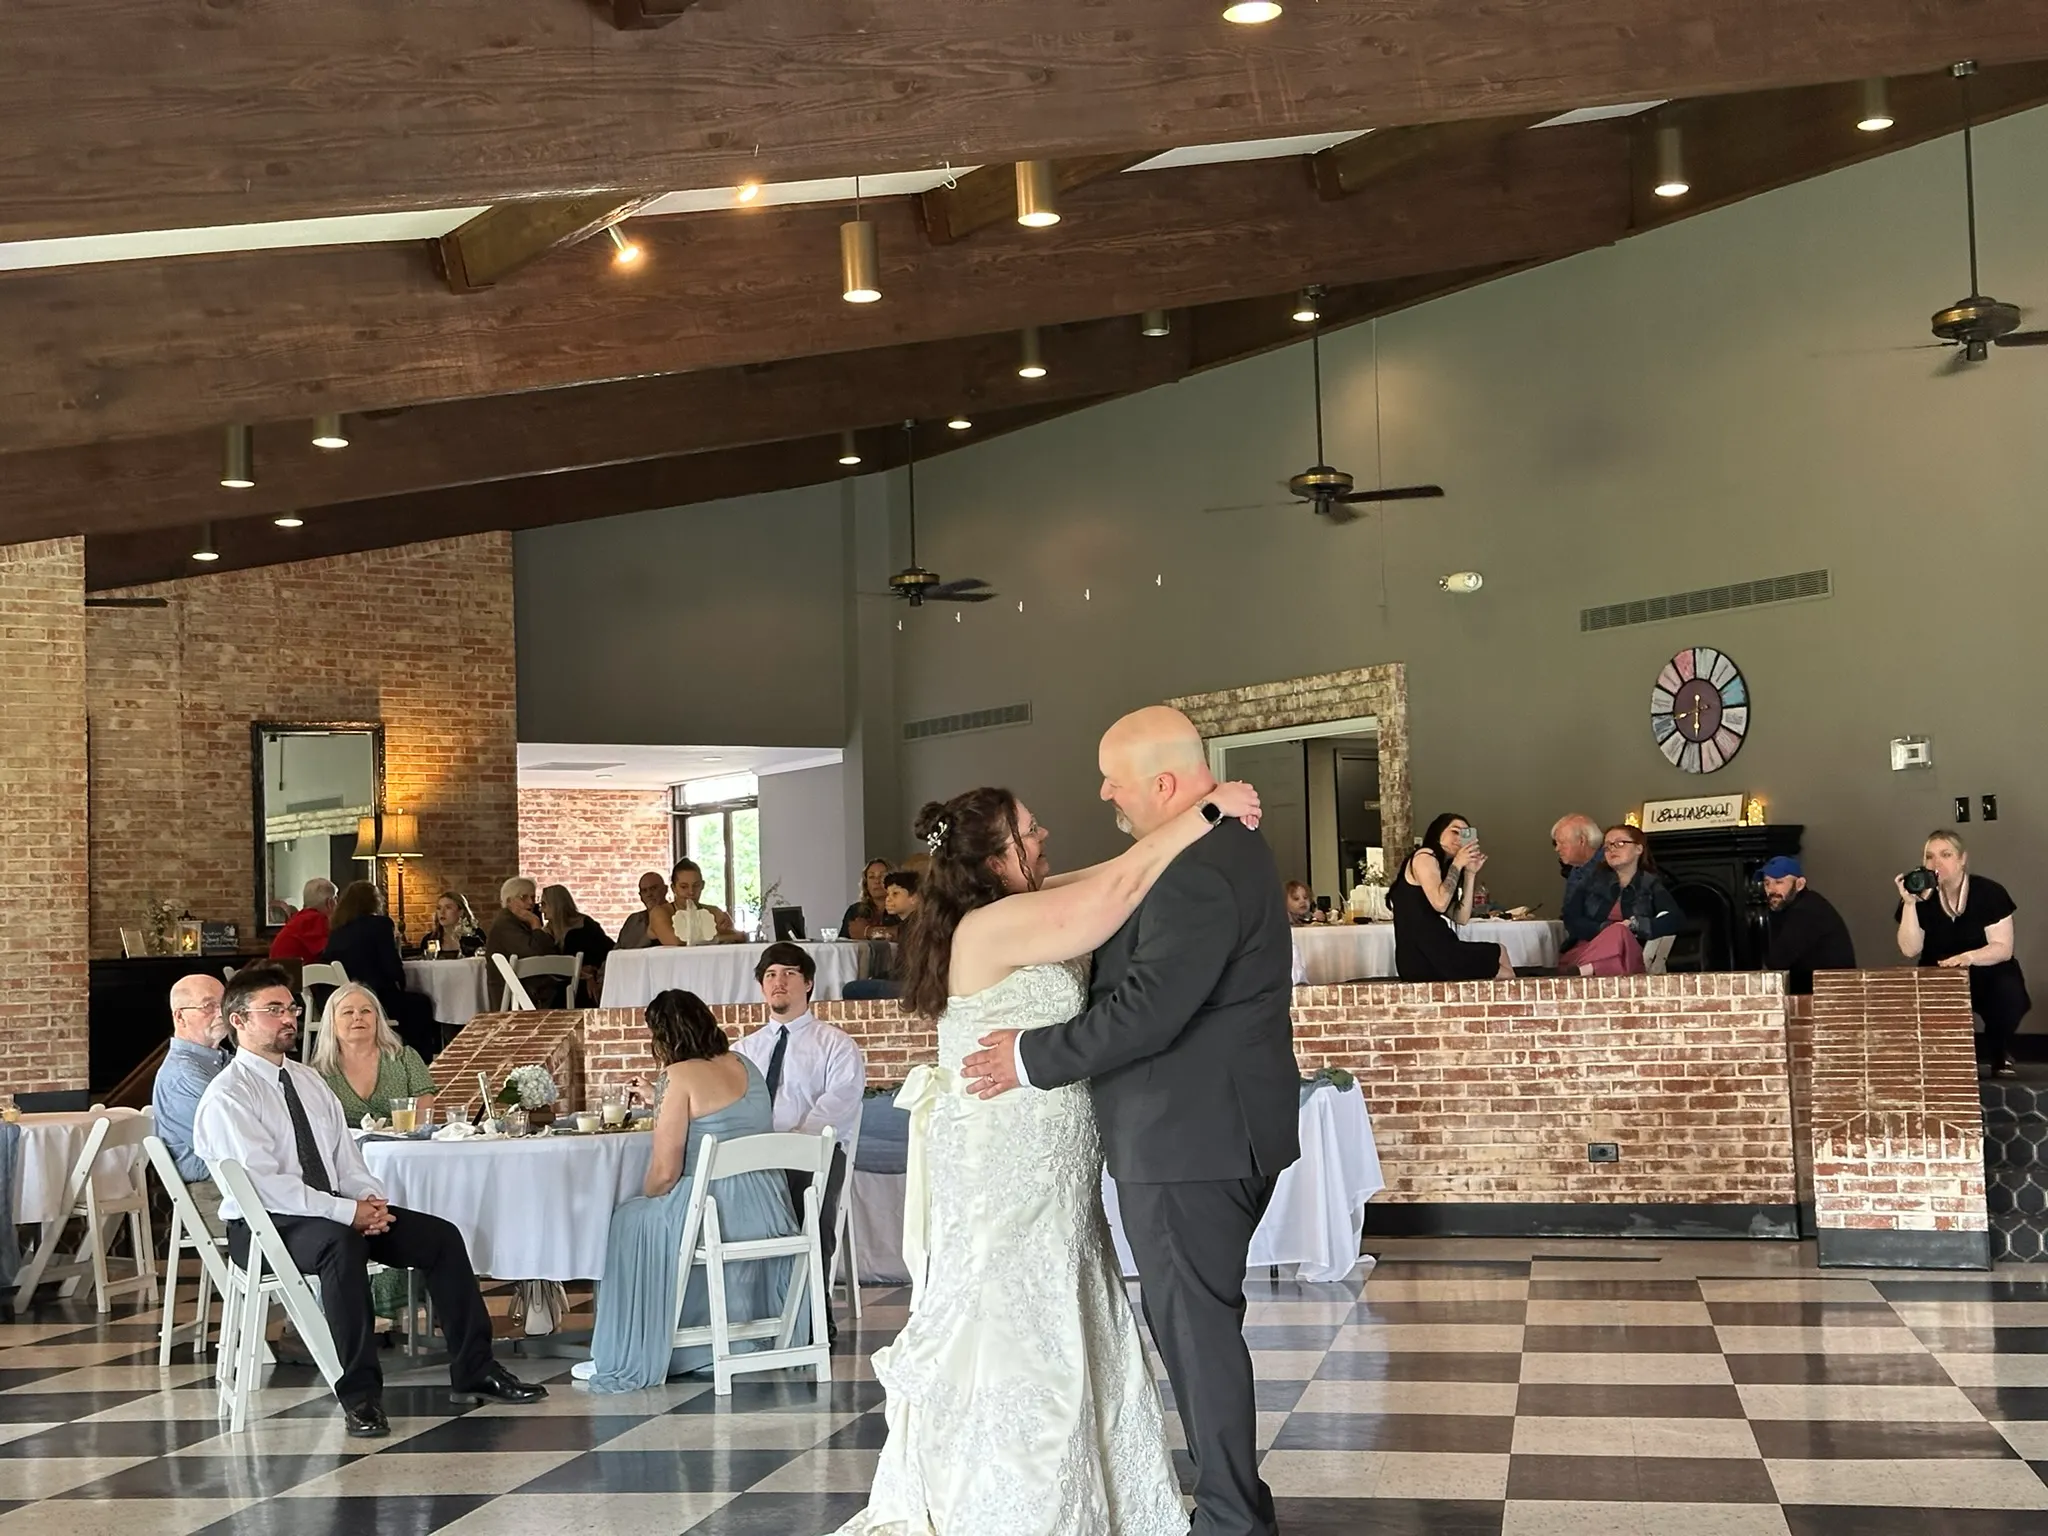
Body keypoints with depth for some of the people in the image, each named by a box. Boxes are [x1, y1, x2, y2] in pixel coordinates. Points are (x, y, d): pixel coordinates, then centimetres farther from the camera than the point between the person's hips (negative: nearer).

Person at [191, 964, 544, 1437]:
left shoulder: (308, 1080, 15)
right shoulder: (226, 1097, -11)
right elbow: (264, 1184, -21)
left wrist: (370, 1198, -8)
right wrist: (347, 1211, -25)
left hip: (335, 1209, 8)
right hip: (263, 1227, -8)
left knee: (439, 1236, -8)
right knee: (341, 1242, -39)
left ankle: (473, 1372, -3)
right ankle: (359, 1395, -35)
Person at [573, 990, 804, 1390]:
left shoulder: (680, 1077, -13)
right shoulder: (744, 1065, 9)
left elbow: (665, 1172, -15)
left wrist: (646, 1194, 7)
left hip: (711, 1215, -8)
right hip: (768, 1212, 8)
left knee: (631, 1224, 17)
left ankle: (628, 1361, 24)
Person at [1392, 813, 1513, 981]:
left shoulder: (1444, 867, 24)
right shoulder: (1424, 857, -3)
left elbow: (1461, 918, 13)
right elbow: (1439, 903, -18)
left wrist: (1470, 873, 11)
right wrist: (1457, 865, -7)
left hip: (1432, 952, 9)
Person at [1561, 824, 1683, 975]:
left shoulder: (1651, 884, 13)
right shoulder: (1592, 880, 17)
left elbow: (1677, 919, -2)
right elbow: (1571, 920, 5)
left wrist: (1636, 925, -14)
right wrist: (1605, 929, -12)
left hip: (1627, 958, -1)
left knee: (1620, 935, -36)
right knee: (1616, 933, -33)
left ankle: (1581, 970, -57)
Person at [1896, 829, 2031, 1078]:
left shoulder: (1989, 893, -12)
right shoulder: (1921, 898, -6)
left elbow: (2003, 948, -17)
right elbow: (1910, 950, -16)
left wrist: (1968, 957, -37)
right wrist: (1909, 903, -26)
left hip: (1988, 975, -1)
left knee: (2009, 991, -35)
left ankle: (1997, 1053, -4)